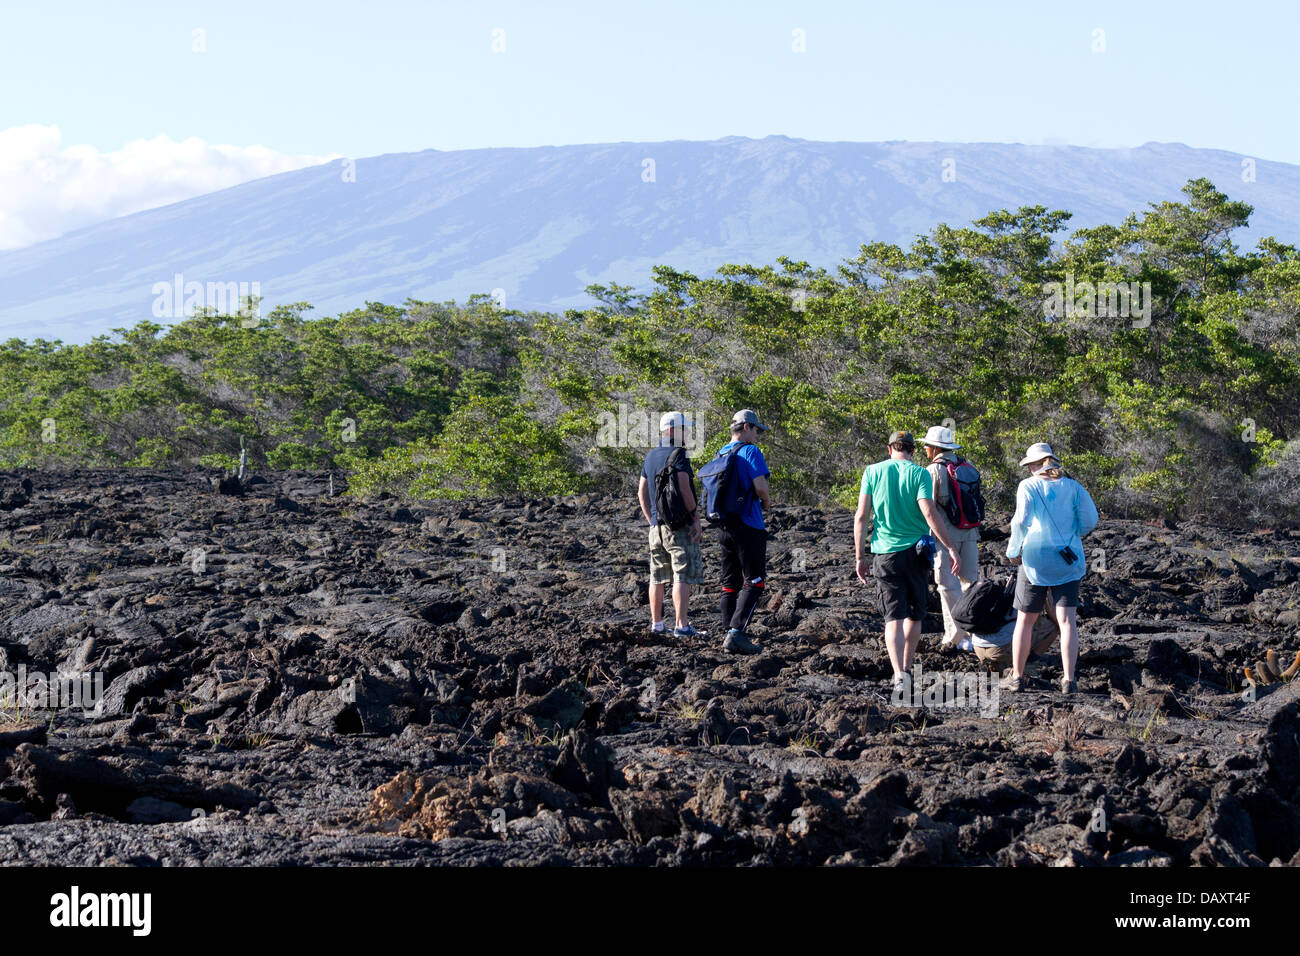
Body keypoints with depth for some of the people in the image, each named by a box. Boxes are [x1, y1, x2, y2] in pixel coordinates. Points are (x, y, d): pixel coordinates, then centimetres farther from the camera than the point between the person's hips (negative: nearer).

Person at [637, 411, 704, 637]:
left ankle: (656, 622, 23)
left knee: (658, 576, 16)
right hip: (679, 525, -8)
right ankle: (681, 625, -12)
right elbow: (685, 491, -20)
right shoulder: (678, 457, -13)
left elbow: (642, 493, 17)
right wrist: (696, 519, -13)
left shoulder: (651, 457, 12)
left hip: (657, 526, 8)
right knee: (683, 576, -7)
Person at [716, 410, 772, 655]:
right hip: (749, 526, -8)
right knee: (754, 583, -5)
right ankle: (737, 632, -16)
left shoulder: (720, 454, 14)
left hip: (726, 527, 8)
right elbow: (760, 487, -20)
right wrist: (766, 501, 2)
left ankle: (730, 635, 11)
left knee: (730, 584, 11)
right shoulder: (750, 452, -10)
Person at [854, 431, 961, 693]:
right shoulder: (919, 473, -4)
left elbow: (861, 517, -1)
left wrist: (859, 557, 4)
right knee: (914, 615, 17)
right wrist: (951, 548, -12)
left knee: (894, 617, -3)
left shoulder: (872, 472, 2)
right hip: (916, 552, 0)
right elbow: (929, 513, -15)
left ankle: (899, 675, -19)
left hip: (885, 553, 1)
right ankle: (906, 669, 25)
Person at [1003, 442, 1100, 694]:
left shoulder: (1029, 486, -4)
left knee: (1025, 620, 11)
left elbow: (1021, 520, -17)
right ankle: (1068, 680, -8)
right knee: (1067, 621, 0)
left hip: (1036, 560, -2)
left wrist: (1013, 551, -4)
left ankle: (1017, 677, 16)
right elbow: (1090, 520, -1)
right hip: (1068, 562, 2)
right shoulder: (1072, 486, 5)